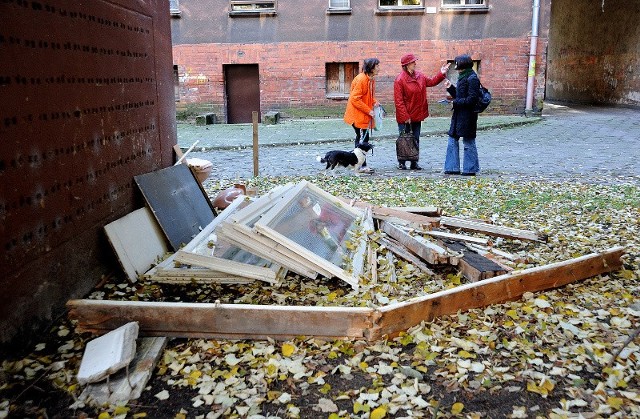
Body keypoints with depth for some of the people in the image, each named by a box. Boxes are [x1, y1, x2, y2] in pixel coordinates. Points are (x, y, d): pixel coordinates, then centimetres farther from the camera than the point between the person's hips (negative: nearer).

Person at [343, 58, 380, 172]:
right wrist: (369, 111, -20)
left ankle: (360, 164, 20)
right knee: (362, 139, -8)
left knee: (363, 138, 13)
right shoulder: (361, 79, -19)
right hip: (358, 115, -10)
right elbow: (355, 99, -22)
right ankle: (361, 166, -2)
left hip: (365, 115, 10)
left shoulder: (371, 79, 10)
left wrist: (374, 102, 4)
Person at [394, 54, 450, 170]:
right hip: (405, 117, -7)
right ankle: (401, 163, 13)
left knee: (416, 139, 11)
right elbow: (398, 101, -17)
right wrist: (405, 117, -19)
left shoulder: (419, 76, 6)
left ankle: (414, 163, 19)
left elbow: (431, 81, 20)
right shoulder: (400, 80, -15)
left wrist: (441, 74, 5)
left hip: (417, 115, 7)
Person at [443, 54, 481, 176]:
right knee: (453, 139, 10)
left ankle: (470, 169, 10)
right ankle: (453, 167, 16)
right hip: (459, 115, 10)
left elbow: (472, 99, -20)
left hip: (467, 116, -10)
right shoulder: (462, 77, 14)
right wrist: (450, 88, 8)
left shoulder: (472, 79, -14)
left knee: (468, 142, 0)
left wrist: (456, 102, -16)